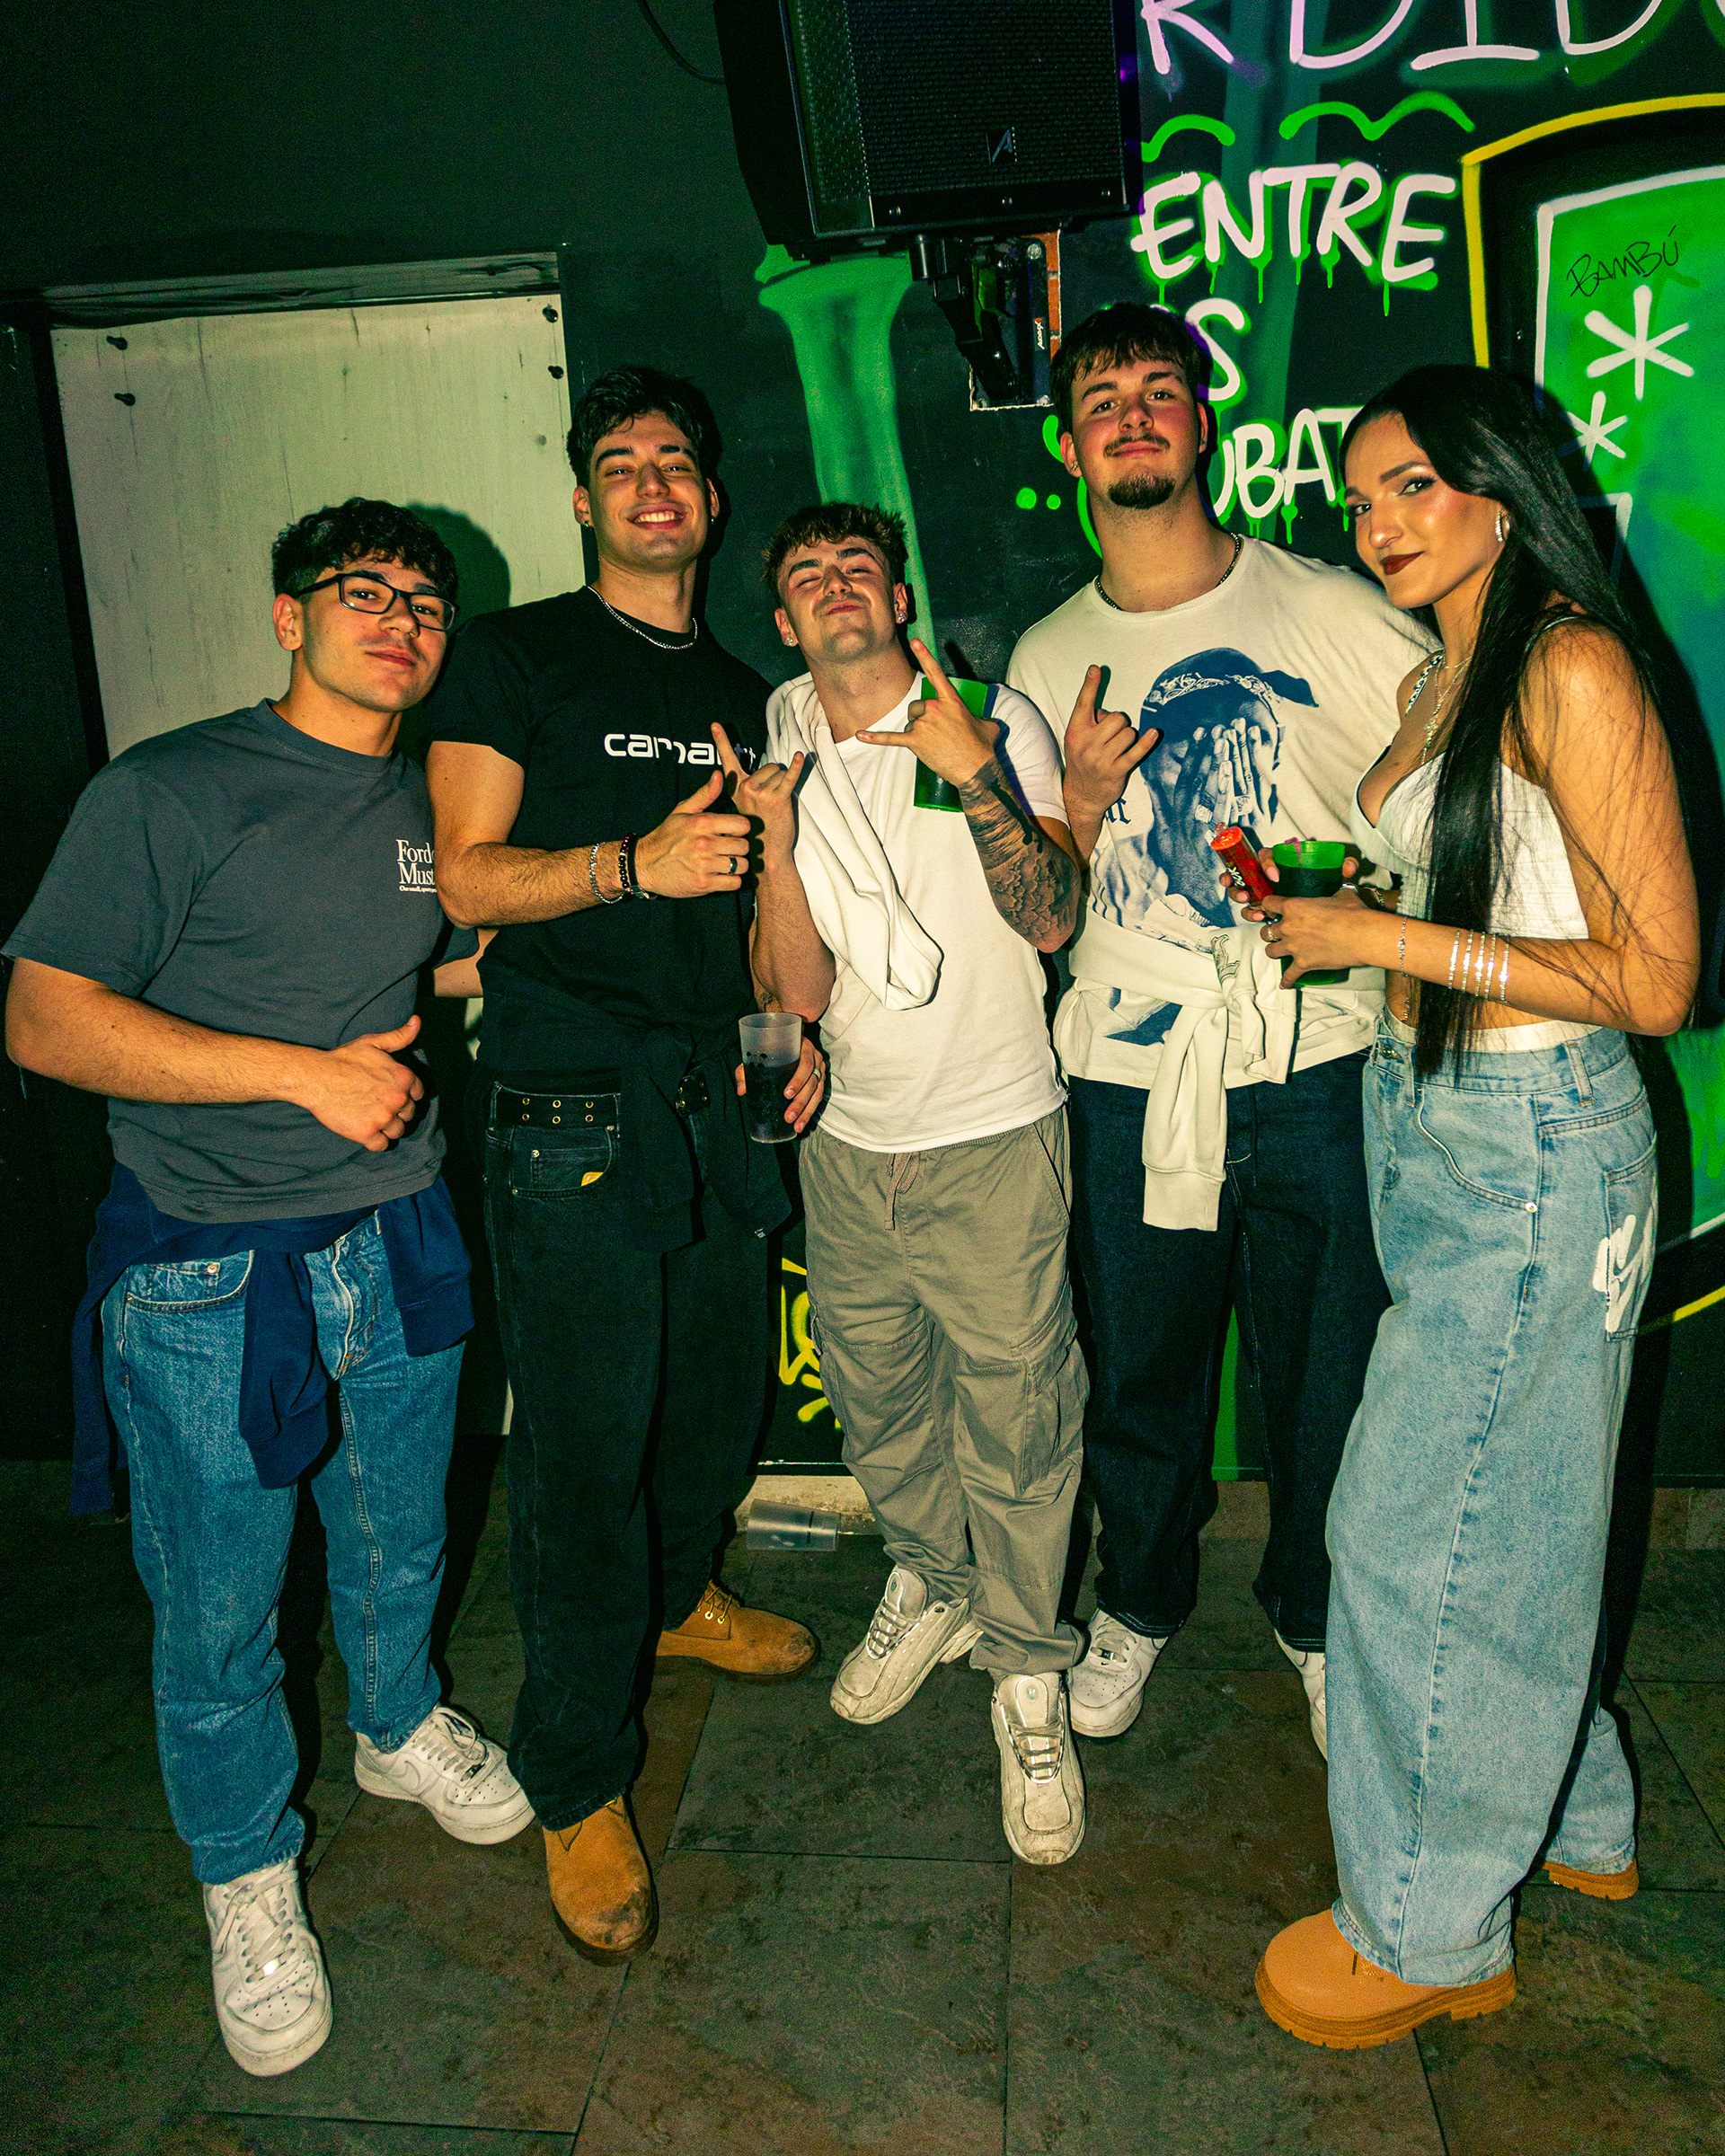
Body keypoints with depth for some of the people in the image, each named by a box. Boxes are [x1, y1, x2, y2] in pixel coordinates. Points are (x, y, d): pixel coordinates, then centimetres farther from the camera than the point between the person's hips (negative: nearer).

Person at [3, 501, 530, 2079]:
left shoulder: (433, 807, 8)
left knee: (399, 1541, 23)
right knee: (218, 1610, 9)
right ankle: (249, 1875, 34)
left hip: (398, 1242, 6)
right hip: (211, 1272, -5)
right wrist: (308, 1072, -21)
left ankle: (399, 1728, 52)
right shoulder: (169, 791, -11)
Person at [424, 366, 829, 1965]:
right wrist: (636, 861, -21)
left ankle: (674, 1599, 47)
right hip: (570, 1115, -6)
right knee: (584, 1444, -3)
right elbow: (468, 876, -8)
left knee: (722, 1400, 17)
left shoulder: (741, 693, 18)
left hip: (722, 1109, 6)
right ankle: (577, 1784, 14)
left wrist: (774, 834, 4)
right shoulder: (513, 656, 2)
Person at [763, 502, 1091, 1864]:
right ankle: (933, 1582, 43)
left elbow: (1051, 920, -15)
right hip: (849, 1139, 4)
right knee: (876, 1397, 17)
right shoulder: (777, 752, 5)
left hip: (993, 1137, -4)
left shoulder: (997, 724, -5)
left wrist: (977, 777, -25)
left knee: (1014, 1417, 2)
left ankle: (1025, 1669, 23)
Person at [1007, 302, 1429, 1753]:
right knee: (1143, 1369, 14)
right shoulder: (1048, 657, 8)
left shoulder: (1331, 612, -1)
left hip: (1316, 1068, -1)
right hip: (1129, 1075, 2)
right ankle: (1140, 1603, 40)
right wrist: (1082, 799, -10)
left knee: (1326, 1373, 11)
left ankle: (1317, 1620, 37)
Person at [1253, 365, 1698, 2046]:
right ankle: (1573, 1816, 43)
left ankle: (1431, 1925, 24)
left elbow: (1654, 977, -19)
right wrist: (1329, 905, 4)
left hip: (1532, 1149, -9)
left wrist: (1388, 940, -19)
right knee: (1509, 1510, 20)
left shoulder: (1574, 668, -16)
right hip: (1424, 1125, 9)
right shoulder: (1435, 679, 12)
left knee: (1421, 1528, 2)